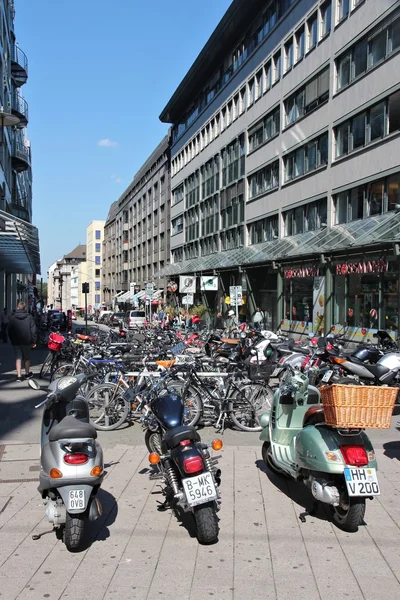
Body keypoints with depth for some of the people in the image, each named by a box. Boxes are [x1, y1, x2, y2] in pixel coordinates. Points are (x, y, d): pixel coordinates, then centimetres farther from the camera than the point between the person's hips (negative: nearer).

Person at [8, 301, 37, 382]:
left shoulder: (12, 317, -1)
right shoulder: (29, 317, -5)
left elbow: (9, 331, 3)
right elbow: (33, 330, -6)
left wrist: (12, 340, 12)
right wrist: (33, 341, -1)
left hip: (16, 342, 1)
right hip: (26, 341, 0)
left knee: (18, 358, 3)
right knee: (27, 358, 15)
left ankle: (19, 376, -5)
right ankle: (27, 373, 28)